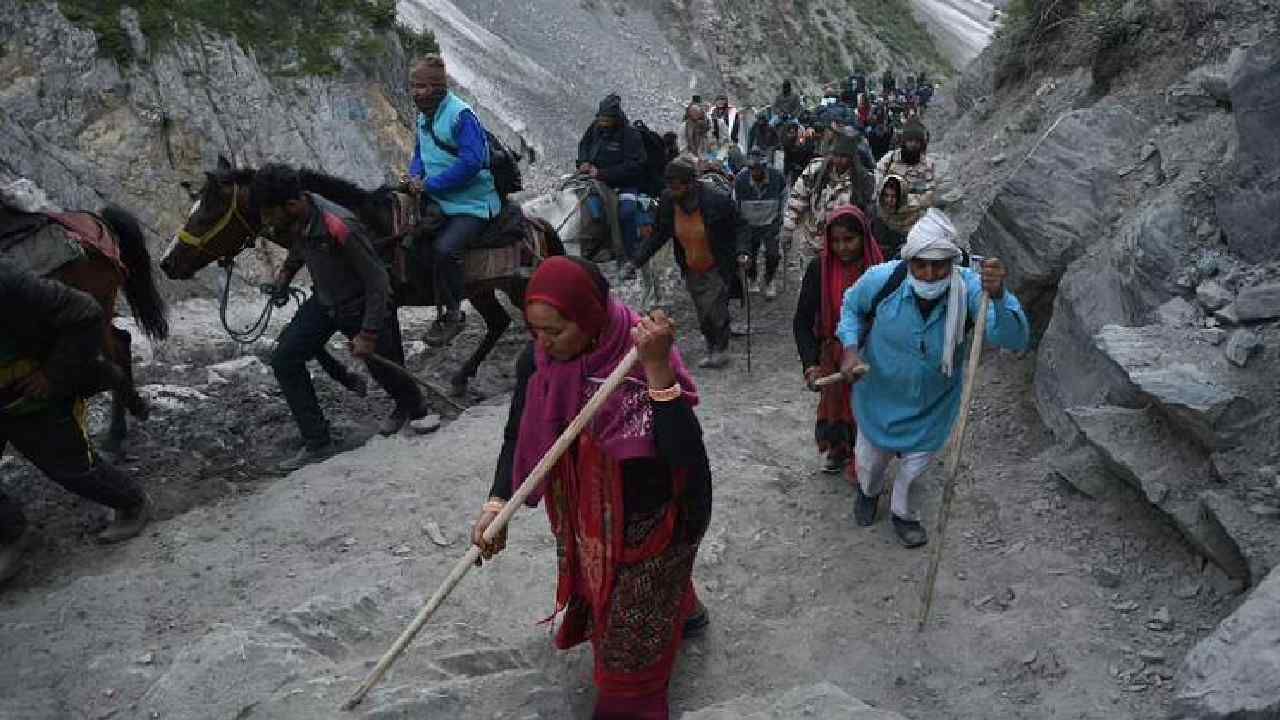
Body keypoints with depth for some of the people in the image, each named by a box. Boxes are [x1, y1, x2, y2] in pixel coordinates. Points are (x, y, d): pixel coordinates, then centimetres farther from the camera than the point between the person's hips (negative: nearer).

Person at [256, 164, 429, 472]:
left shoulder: (340, 227, -35)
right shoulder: (293, 220, -13)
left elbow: (377, 281, -26)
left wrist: (368, 334, -25)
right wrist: (287, 269, 7)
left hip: (362, 308, -6)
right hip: (324, 302, 7)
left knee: (383, 368, 13)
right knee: (284, 360, -6)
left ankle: (411, 406, 49)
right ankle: (318, 443, 2)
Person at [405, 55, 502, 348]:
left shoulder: (461, 115, -15)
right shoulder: (424, 118, 12)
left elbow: (471, 162, -25)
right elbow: (419, 154, 24)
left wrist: (430, 184, -21)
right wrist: (416, 176, -1)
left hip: (472, 203, -9)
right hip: (438, 201, 9)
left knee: (444, 249, -28)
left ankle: (453, 314, -8)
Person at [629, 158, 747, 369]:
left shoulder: (717, 201, -22)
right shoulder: (667, 203, -10)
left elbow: (739, 226, -8)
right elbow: (658, 235, 1)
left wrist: (741, 251, -24)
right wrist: (637, 261, -4)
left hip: (718, 269, -4)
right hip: (692, 272, 4)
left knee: (714, 310, -10)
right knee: (702, 315, 10)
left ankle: (721, 350, 13)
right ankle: (711, 349, 30)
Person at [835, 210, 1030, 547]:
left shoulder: (969, 288, -30)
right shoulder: (881, 279, -28)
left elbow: (1016, 339, -39)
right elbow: (851, 306, -4)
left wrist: (998, 297, -57)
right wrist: (850, 348, -19)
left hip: (933, 403, 0)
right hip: (880, 392, 0)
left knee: (917, 460, 23)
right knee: (871, 457, 23)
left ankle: (902, 513, 55)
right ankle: (868, 492, 61)